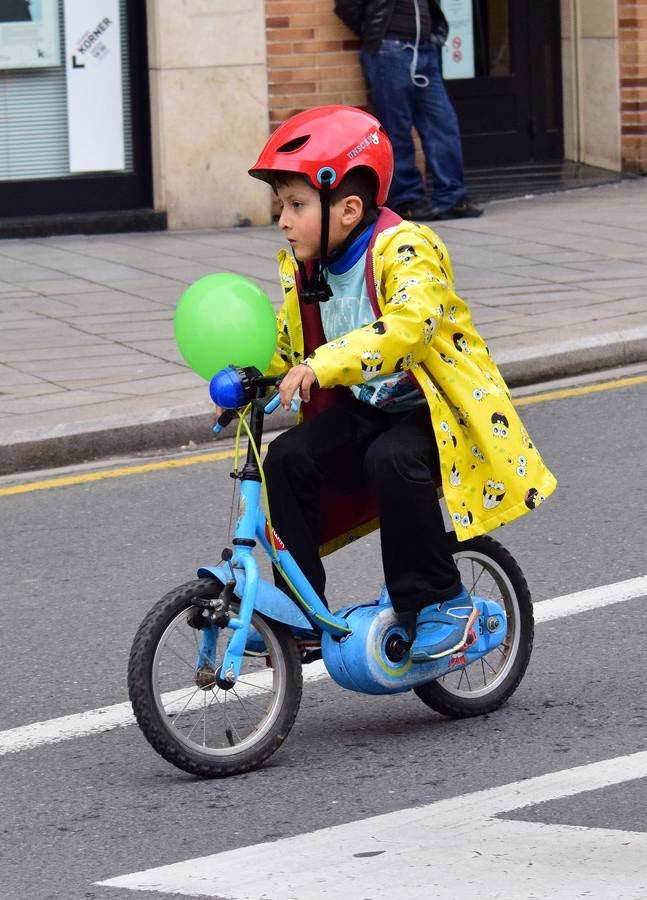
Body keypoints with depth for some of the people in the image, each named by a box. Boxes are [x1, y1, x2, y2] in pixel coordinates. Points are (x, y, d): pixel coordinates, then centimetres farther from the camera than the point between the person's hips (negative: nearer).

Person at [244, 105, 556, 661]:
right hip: (365, 409, 7)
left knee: (392, 461, -35)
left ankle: (440, 601, -18)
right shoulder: (303, 266, 5)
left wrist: (321, 366, -47)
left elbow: (410, 323, -38)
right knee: (289, 459, -16)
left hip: (438, 410, -7)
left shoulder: (404, 249, -20)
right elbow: (287, 345, 14)